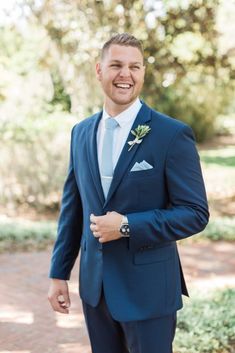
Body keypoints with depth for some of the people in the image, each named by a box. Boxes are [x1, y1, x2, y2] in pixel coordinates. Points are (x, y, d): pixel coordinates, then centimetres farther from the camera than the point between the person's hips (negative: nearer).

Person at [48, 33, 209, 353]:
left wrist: (127, 226, -20)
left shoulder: (173, 134, -11)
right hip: (94, 285, 5)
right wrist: (59, 273, 8)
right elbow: (72, 207, 10)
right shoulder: (81, 132, 5)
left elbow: (196, 213, -12)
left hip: (148, 288, -4)